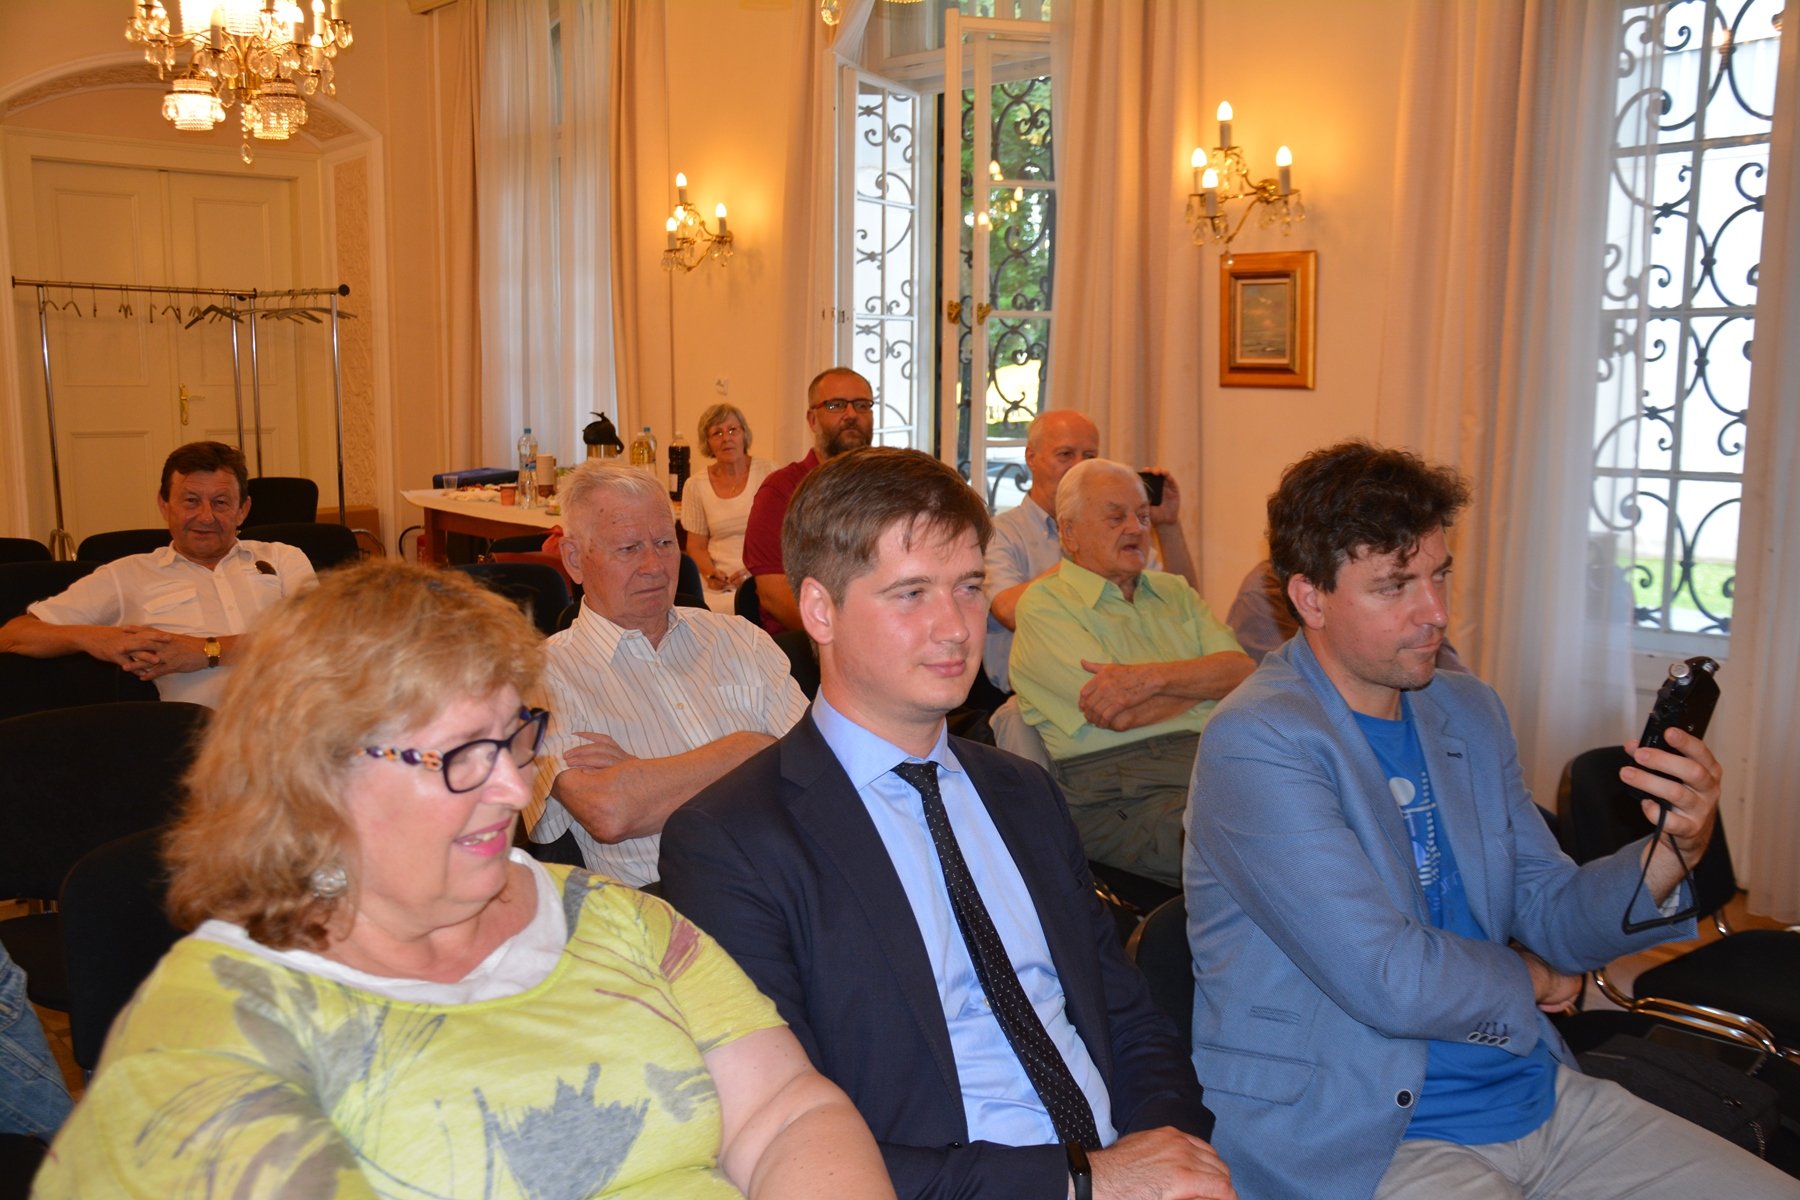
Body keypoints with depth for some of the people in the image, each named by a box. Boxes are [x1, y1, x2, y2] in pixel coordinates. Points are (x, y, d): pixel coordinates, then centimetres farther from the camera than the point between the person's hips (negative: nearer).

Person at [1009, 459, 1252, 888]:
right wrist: (1207, 679, 7)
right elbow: (1120, 717, -9)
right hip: (1118, 789, -6)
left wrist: (1152, 676, -10)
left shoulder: (1173, 591, 25)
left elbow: (1244, 671, 9)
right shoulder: (1044, 604, 3)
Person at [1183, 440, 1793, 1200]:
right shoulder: (1257, 743, -17)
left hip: (1539, 1097, 8)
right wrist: (1529, 980, -2)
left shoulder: (1469, 711, 9)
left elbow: (1548, 915, 10)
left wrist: (1674, 852, -10)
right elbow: (1389, 981, -22)